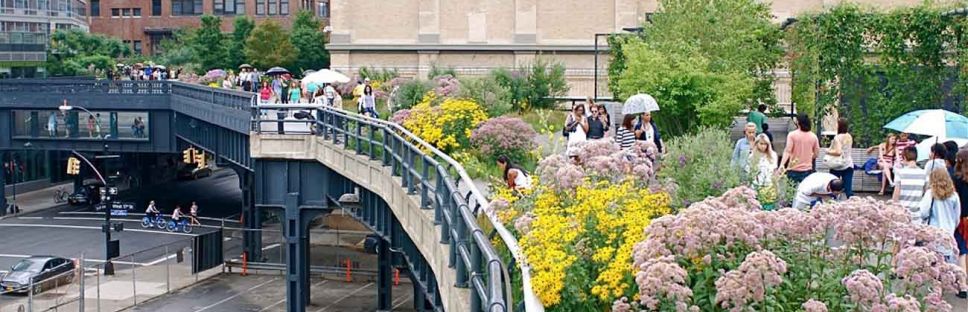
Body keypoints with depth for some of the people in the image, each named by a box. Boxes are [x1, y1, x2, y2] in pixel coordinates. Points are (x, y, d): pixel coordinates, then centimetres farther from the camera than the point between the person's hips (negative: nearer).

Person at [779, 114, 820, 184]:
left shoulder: (792, 135, -7)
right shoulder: (813, 136, 2)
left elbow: (787, 151, -15)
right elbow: (816, 154, 9)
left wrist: (781, 165, -20)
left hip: (793, 170, -2)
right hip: (807, 170, 2)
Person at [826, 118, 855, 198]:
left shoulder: (838, 137, -16)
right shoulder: (849, 137, 6)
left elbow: (838, 152, -26)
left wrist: (828, 151, -10)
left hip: (837, 166, -5)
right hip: (848, 165, 5)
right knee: (848, 189, 2)